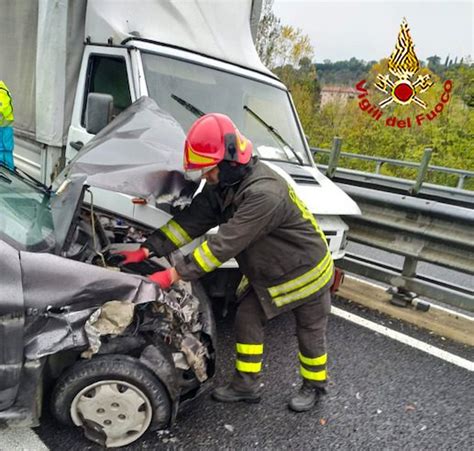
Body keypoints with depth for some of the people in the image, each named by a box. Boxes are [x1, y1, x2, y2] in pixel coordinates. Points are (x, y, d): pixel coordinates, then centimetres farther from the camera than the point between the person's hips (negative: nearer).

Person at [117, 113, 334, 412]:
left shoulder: (264, 193, -39)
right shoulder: (223, 185, -9)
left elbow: (225, 243, -40)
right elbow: (192, 220, -10)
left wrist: (175, 275, -35)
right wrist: (146, 250, -15)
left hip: (305, 271, -7)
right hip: (267, 273, 8)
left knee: (310, 333, 13)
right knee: (247, 320, 9)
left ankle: (315, 385, 39)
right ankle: (246, 385, 28)